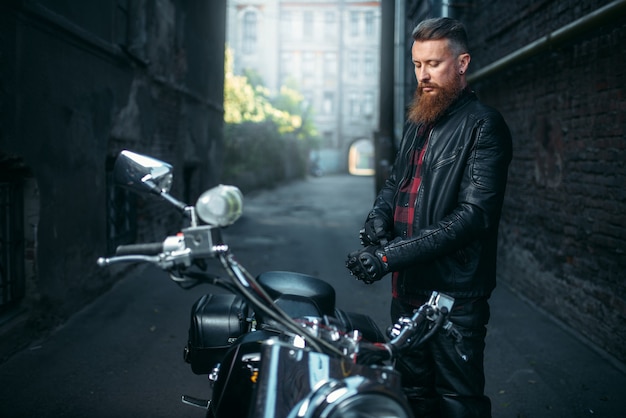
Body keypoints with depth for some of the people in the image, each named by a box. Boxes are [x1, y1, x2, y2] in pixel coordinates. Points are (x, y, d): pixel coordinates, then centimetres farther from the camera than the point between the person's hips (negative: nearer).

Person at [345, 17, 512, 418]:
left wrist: (391, 256, -27)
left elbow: (473, 215, -21)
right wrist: (379, 215, 0)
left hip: (454, 294, -7)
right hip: (408, 287, 8)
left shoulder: (483, 125, -12)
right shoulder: (418, 121, 15)